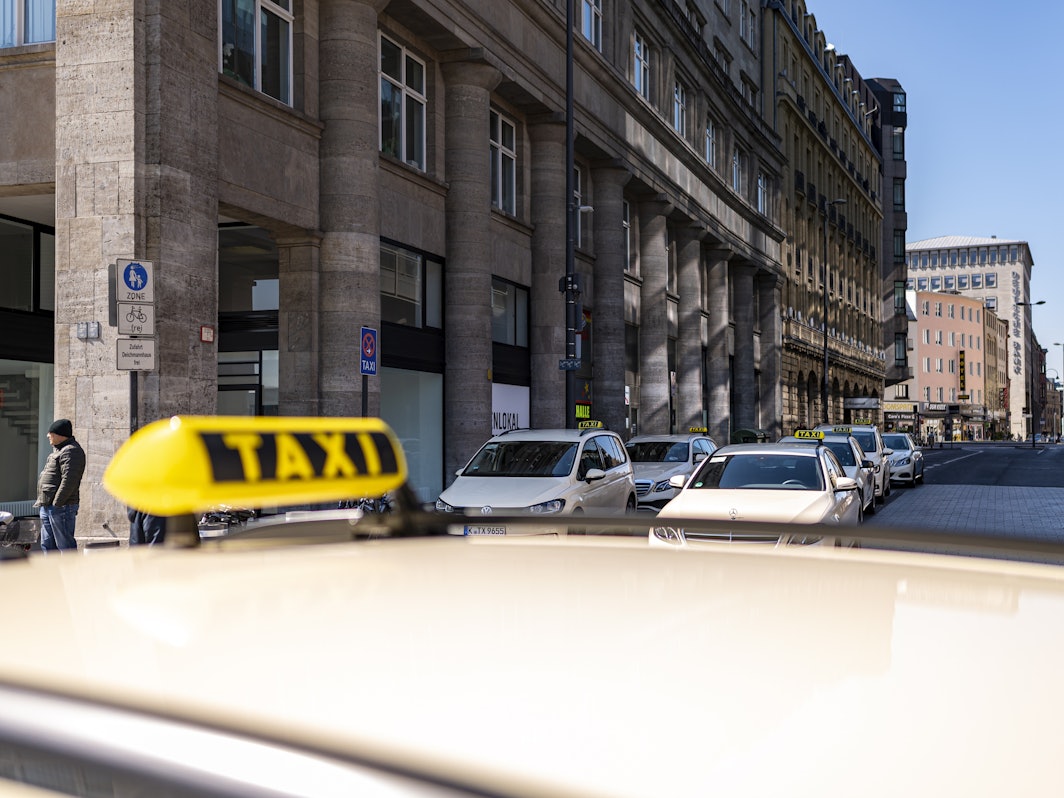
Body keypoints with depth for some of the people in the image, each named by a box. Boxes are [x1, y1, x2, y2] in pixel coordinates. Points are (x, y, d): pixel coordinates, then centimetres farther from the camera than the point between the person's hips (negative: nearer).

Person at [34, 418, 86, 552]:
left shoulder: (71, 451, -13)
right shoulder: (58, 449, 21)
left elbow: (69, 480, -22)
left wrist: (57, 503, -22)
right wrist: (42, 501, 18)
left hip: (61, 506, -11)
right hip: (47, 506, 11)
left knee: (65, 544, -7)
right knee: (47, 545, 13)